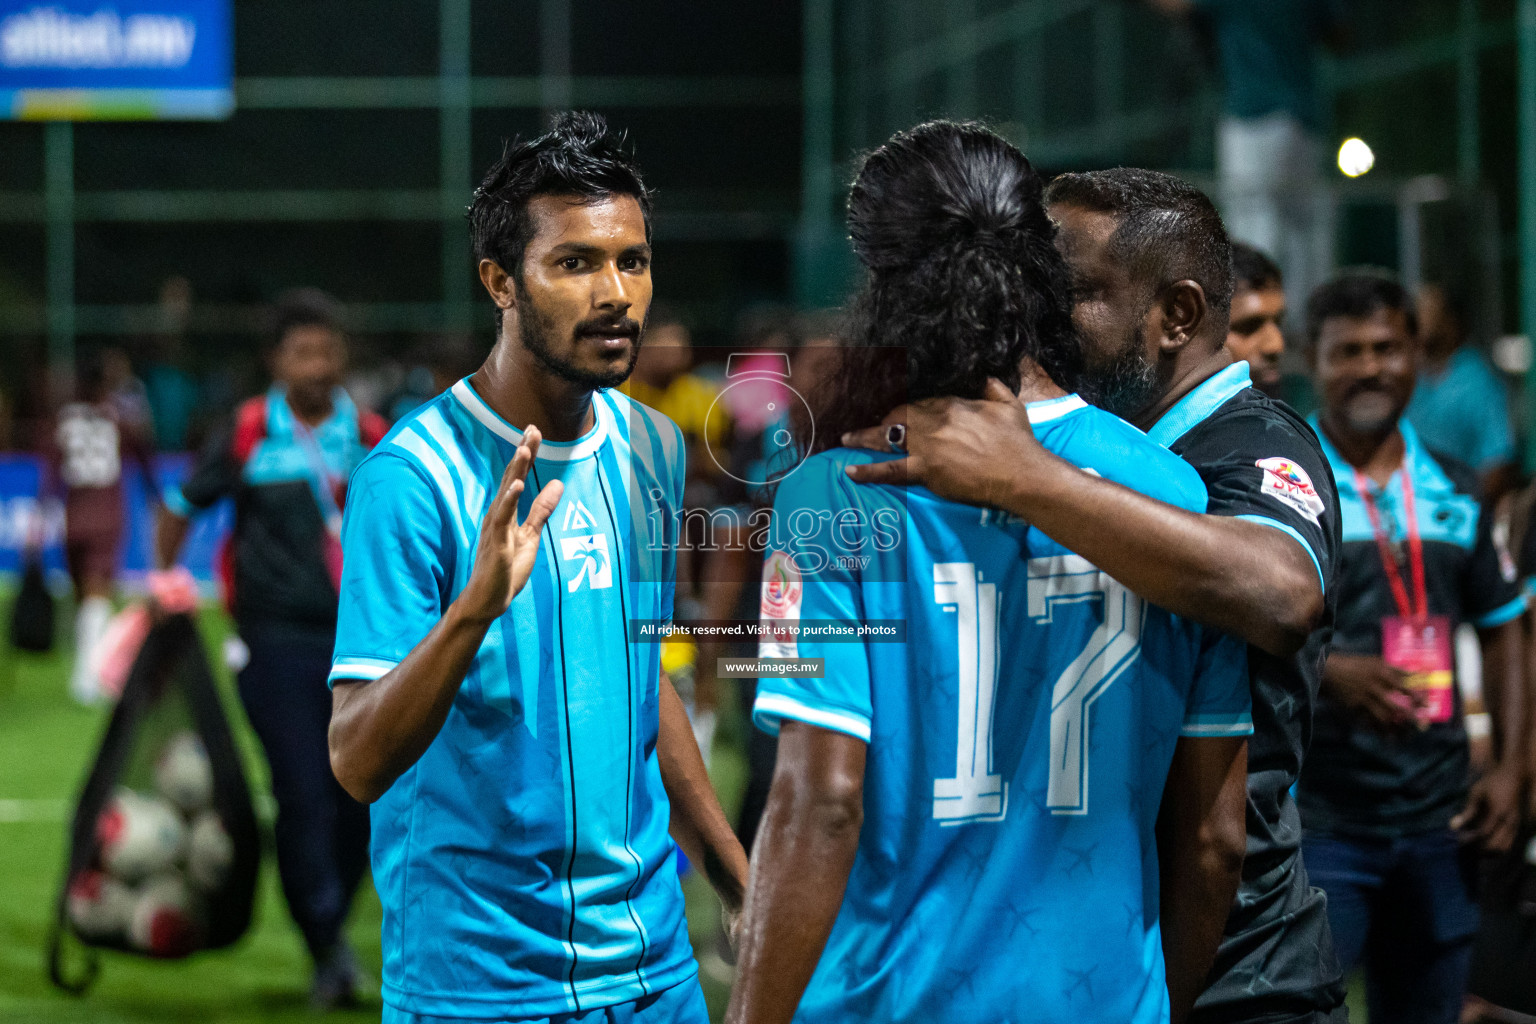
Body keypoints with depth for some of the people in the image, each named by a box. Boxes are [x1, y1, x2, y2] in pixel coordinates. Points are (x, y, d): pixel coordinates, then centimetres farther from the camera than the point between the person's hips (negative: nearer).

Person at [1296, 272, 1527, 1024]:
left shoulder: (1455, 494, 11)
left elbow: (1502, 628, 18)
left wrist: (1509, 767, 7)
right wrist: (1329, 671, -24)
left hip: (1440, 822, 5)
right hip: (1318, 821, -5)